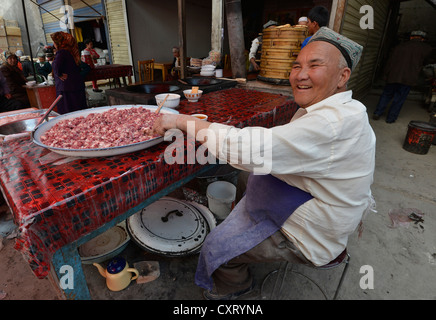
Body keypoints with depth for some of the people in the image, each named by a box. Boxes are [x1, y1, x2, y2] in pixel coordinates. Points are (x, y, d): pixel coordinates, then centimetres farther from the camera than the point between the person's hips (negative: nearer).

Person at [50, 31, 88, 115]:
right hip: (78, 84, 9)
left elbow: (56, 66, -29)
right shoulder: (71, 51, 14)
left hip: (66, 87, -9)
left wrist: (59, 75, -13)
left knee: (68, 115, -3)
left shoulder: (61, 52, -12)